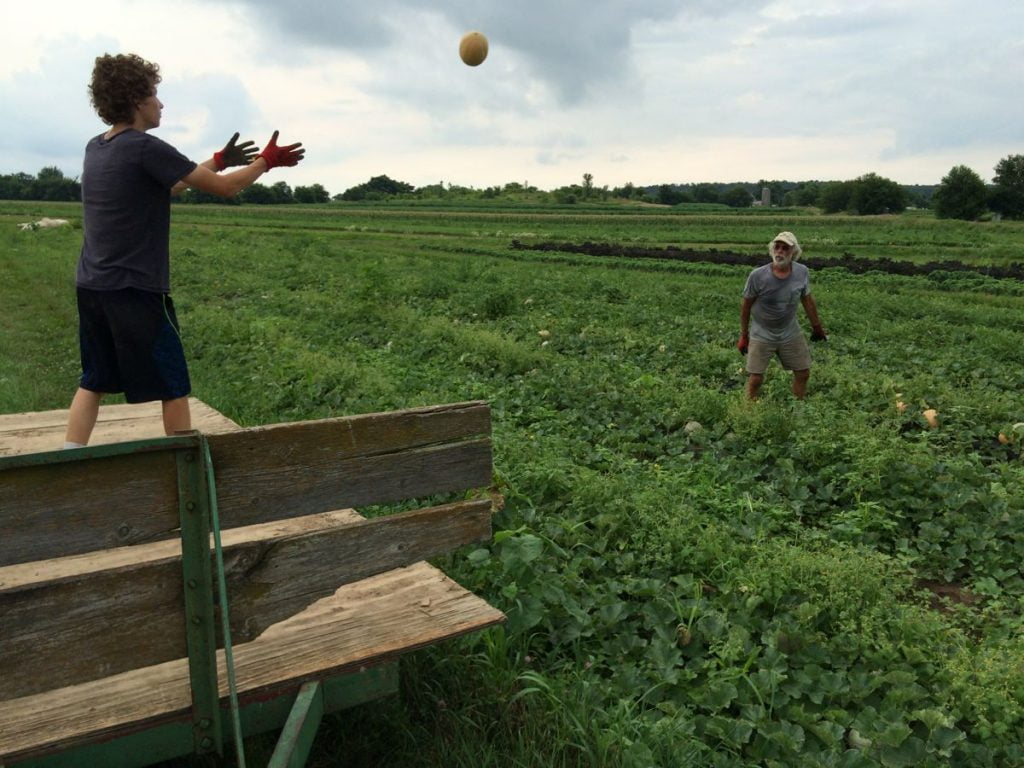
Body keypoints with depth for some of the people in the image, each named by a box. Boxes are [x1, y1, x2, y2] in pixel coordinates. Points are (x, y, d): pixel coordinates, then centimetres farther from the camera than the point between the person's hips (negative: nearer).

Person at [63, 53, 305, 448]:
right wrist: (268, 160, 4)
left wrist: (220, 160, 24)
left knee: (93, 382, 14)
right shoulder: (146, 148, -14)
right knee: (173, 388, 4)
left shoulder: (95, 148, 11)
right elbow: (226, 188, -11)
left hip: (91, 286, 8)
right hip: (136, 289, -8)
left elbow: (167, 184, 23)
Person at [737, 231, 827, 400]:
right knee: (756, 378, -4)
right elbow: (746, 306, -7)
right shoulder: (757, 276, -20)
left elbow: (807, 300, 6)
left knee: (803, 373, 10)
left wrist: (817, 327, 16)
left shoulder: (802, 272, -10)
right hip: (761, 335, -3)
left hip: (791, 333, 3)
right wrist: (743, 336, -1)